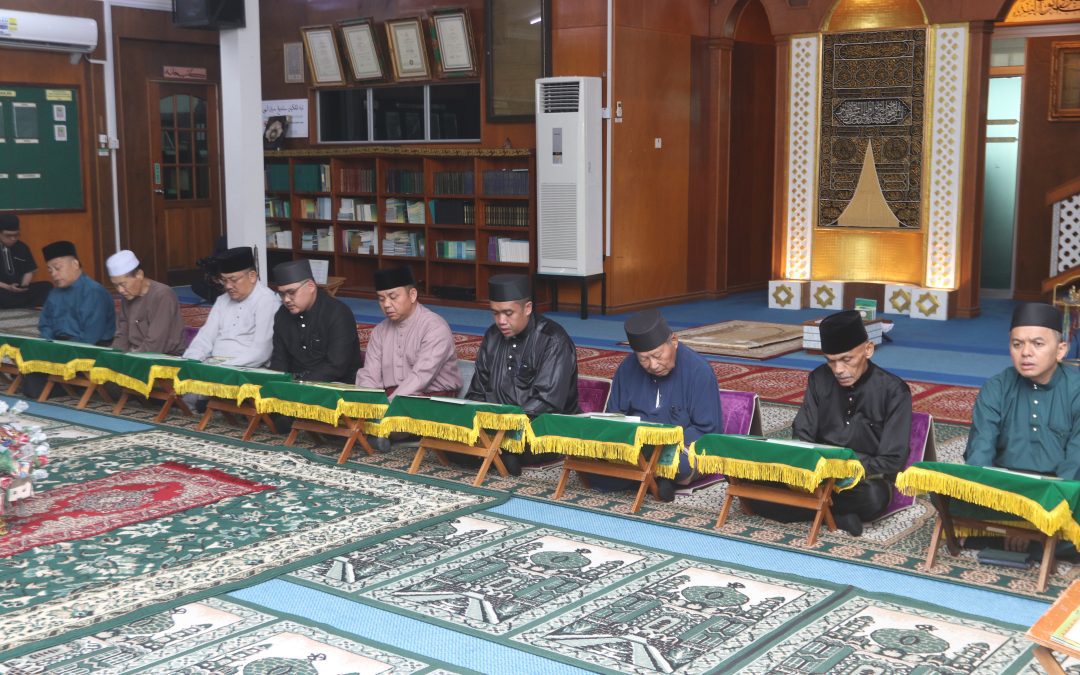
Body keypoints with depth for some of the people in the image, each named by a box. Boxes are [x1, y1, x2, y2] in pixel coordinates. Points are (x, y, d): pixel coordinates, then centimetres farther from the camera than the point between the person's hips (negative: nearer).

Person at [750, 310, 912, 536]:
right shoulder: (820, 379, 3)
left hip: (866, 477, -3)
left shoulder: (893, 391, -7)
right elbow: (802, 435, 4)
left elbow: (892, 460, -10)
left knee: (873, 497, -41)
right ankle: (835, 512, -19)